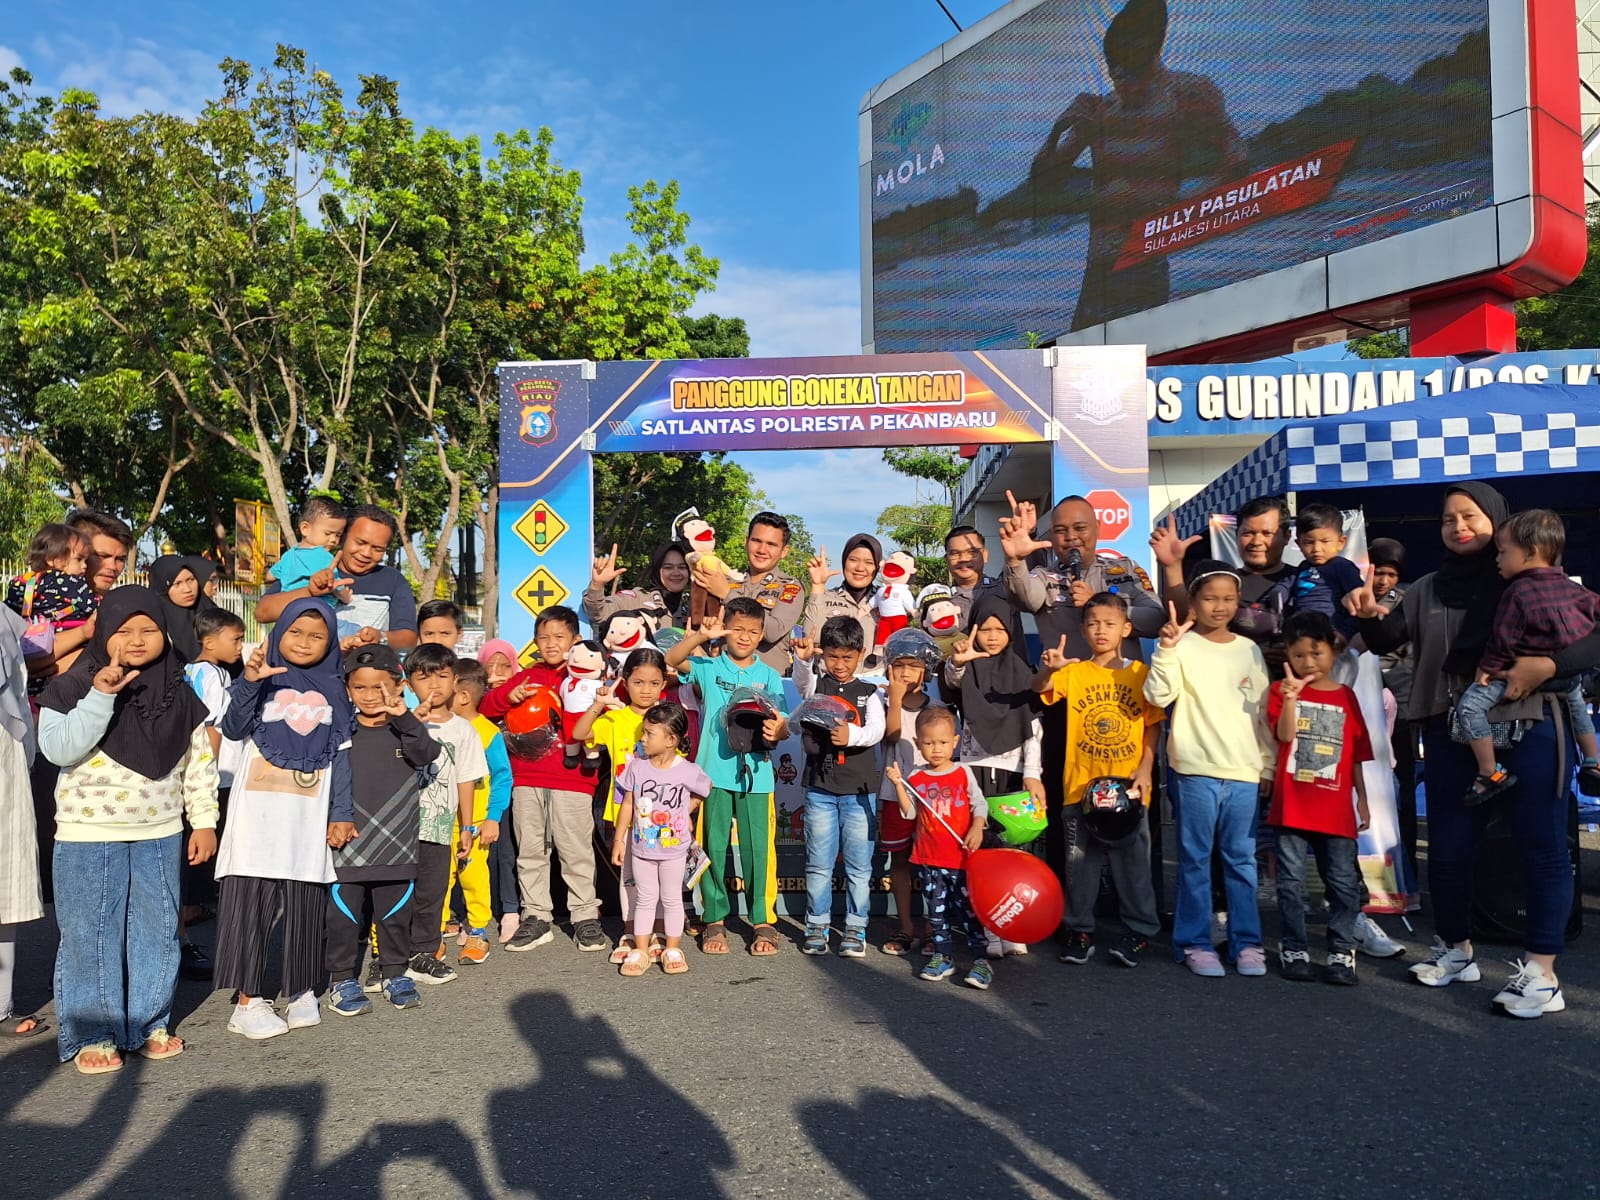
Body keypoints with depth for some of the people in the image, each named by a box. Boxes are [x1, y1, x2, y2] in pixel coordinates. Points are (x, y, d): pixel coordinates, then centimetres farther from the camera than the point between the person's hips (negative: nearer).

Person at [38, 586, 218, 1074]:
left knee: (157, 931, 11)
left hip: (159, 835, 4)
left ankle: (150, 1023, 26)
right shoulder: (75, 685, -7)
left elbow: (199, 760, 8)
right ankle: (90, 1034, 18)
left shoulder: (179, 693, 3)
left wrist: (204, 820, 6)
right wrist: (100, 696, -30)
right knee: (90, 936, 4)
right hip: (89, 836, -3)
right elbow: (58, 748, -20)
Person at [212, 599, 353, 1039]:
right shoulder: (263, 679, 3)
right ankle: (248, 1000, 5)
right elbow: (233, 730, -11)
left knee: (306, 903, 6)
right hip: (258, 810, -2)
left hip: (309, 814, 3)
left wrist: (341, 814, 5)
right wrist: (248, 683, -26)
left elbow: (340, 756, 10)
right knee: (252, 900, -3)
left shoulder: (333, 691, 10)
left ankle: (302, 991, 18)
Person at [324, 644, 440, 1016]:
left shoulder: (406, 731, 1)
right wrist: (334, 818, -11)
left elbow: (428, 754, -19)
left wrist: (403, 718, -31)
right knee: (344, 915, 7)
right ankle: (342, 979, 22)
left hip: (397, 844, 1)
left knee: (396, 913, 12)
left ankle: (394, 972, 28)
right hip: (348, 844, -1)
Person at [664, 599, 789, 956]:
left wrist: (777, 732, -17)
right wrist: (701, 635, -25)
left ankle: (763, 921, 15)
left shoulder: (769, 676, 8)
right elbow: (671, 660, -13)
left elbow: (781, 725, 5)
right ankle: (714, 920, 19)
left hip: (756, 773, 1)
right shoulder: (709, 668, 4)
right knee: (713, 847, 7)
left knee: (759, 848, 3)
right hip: (715, 771, 0)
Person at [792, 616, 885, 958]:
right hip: (820, 788, 0)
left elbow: (877, 730, -9)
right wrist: (802, 658, -41)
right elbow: (802, 678, -19)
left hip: (860, 790, 0)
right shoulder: (815, 685, 5)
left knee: (859, 865, 5)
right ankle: (817, 925, 19)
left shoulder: (868, 693, 6)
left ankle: (855, 928, 17)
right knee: (818, 863, 7)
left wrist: (852, 735, -29)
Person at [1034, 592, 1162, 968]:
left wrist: (1145, 769, -8)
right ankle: (1079, 930, 20)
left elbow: (1153, 725, 3)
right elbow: (1040, 689, -16)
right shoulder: (1073, 672, 2)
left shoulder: (1141, 674, 3)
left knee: (1132, 860, 7)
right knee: (1080, 862, 8)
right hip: (1081, 784, 1)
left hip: (1128, 786, -1)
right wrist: (1048, 669, -38)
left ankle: (1139, 931, 19)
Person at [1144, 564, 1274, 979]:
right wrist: (1166, 649, -26)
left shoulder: (1250, 650, 11)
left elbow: (1262, 712, 15)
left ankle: (1246, 942, 19)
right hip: (1197, 770, -3)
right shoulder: (1183, 646, -2)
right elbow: (1159, 696, -16)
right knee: (1195, 860, 3)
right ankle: (1194, 943, 12)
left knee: (1242, 860, 9)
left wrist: (1269, 765, 13)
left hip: (1245, 772, 4)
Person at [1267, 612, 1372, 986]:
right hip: (1292, 807, -2)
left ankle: (1341, 951, 18)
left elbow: (1357, 755, 12)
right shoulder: (1281, 690, 2)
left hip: (1336, 809, 2)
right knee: (1291, 881, 4)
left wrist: (1363, 799, 11)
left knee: (1343, 882, 6)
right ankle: (1294, 949, 15)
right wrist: (1291, 696, -28)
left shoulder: (1346, 696, 8)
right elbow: (1285, 735, -14)